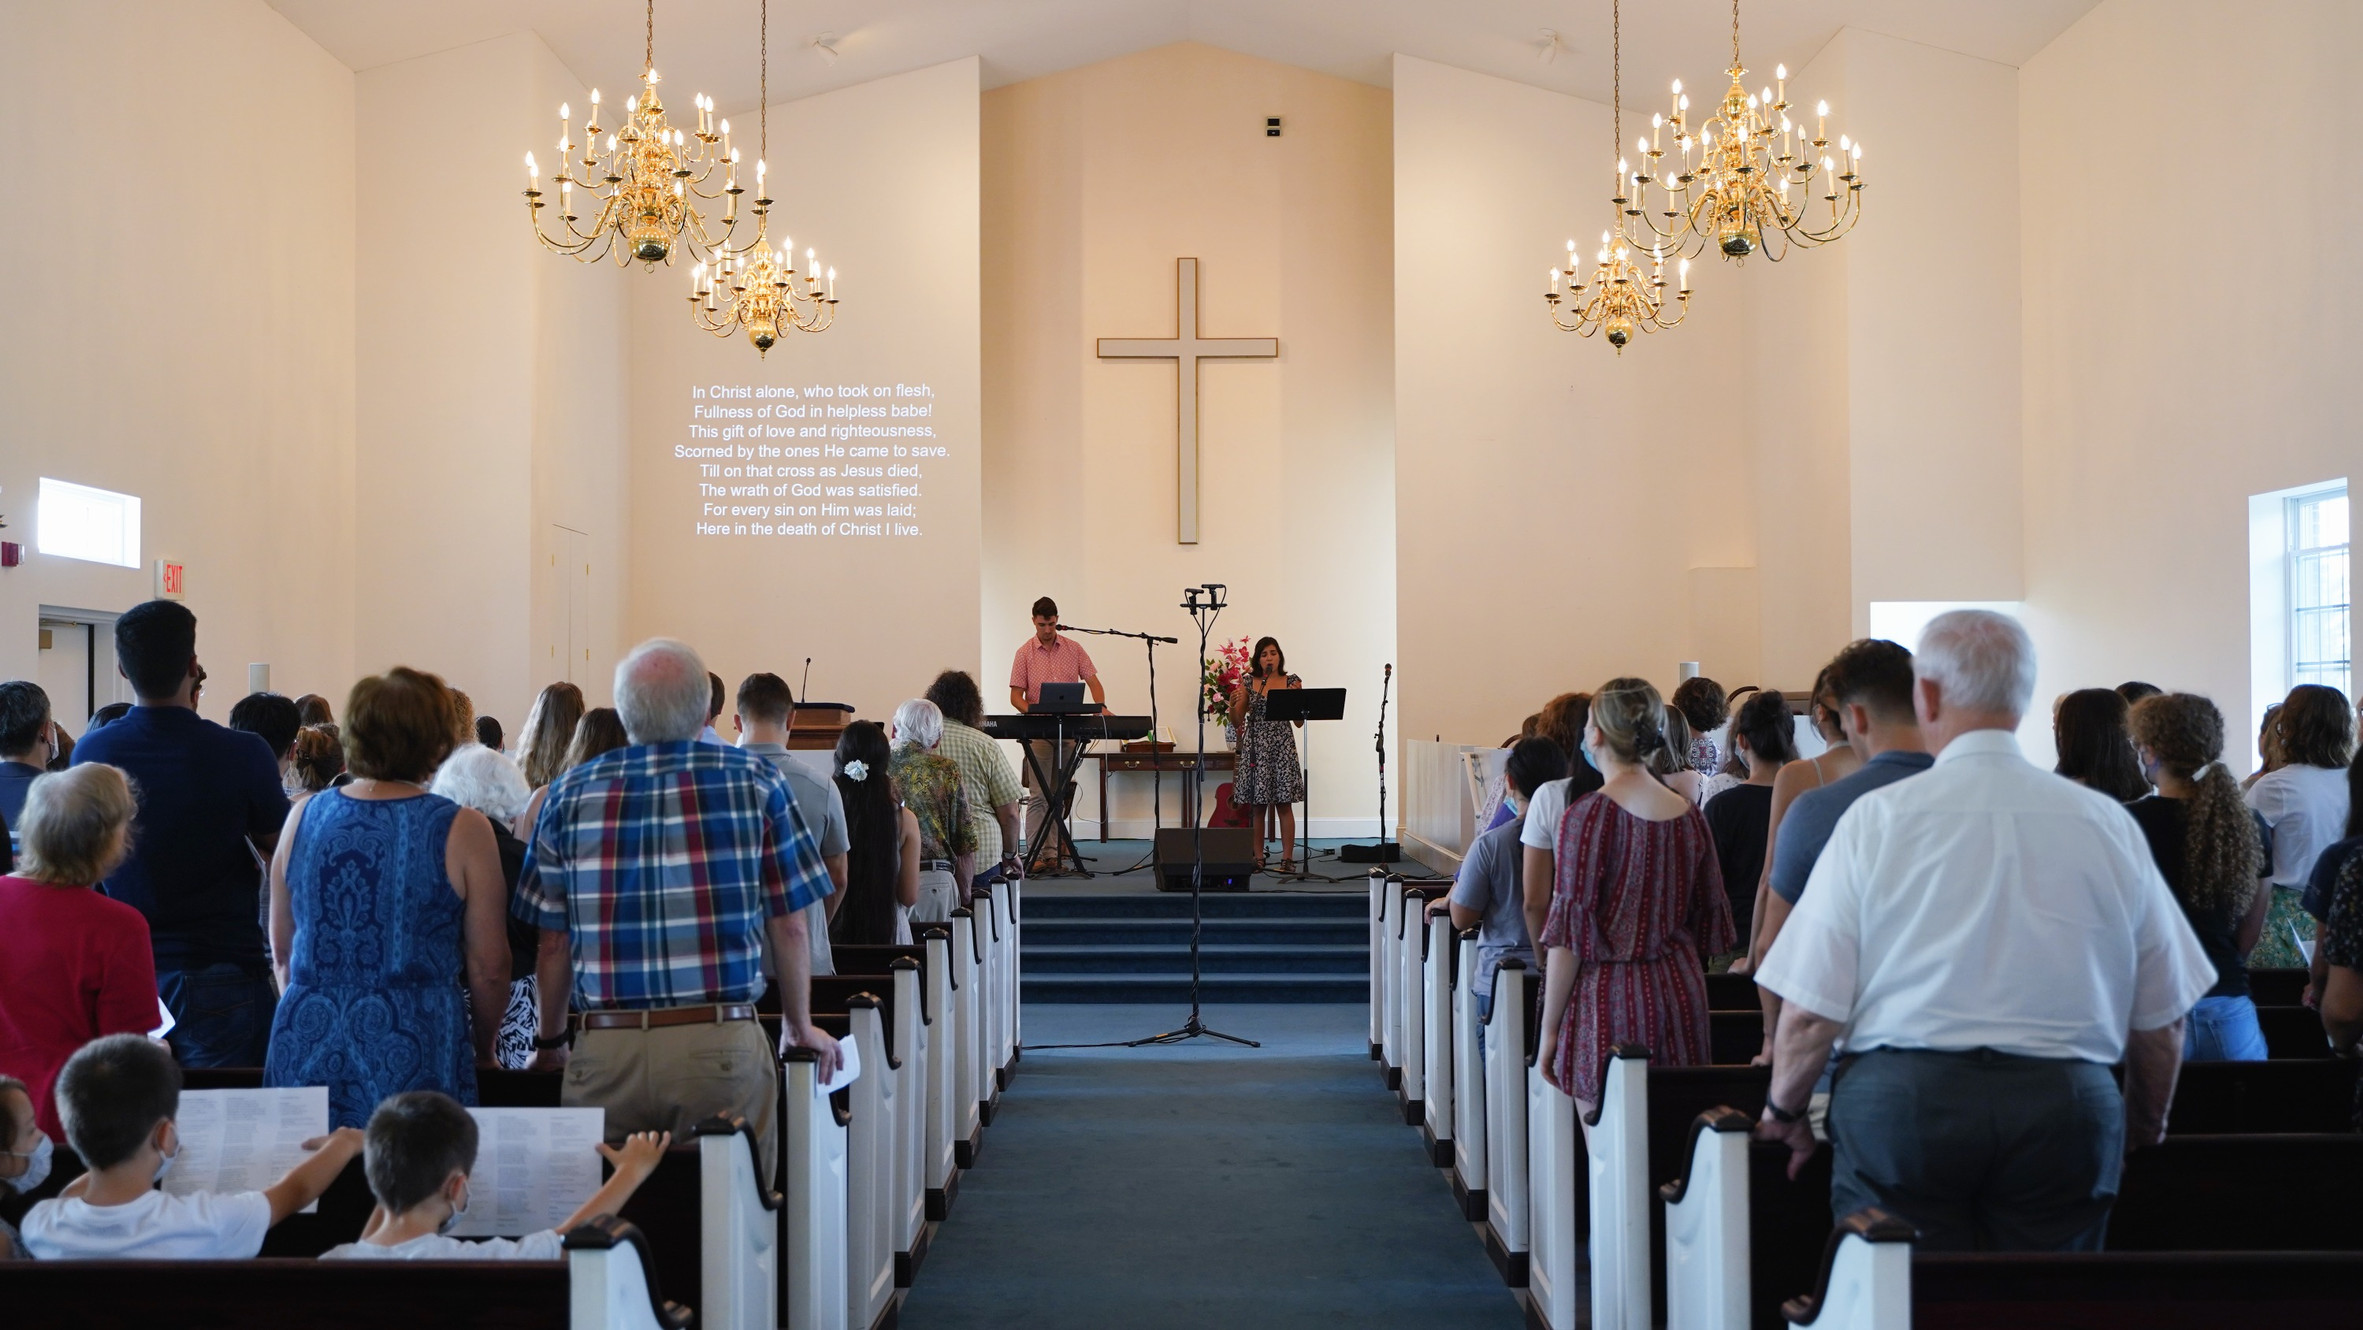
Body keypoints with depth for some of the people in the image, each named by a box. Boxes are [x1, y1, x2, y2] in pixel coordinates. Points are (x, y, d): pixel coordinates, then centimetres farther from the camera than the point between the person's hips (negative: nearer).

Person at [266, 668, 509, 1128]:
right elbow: (488, 967, -3)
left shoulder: (303, 817, 4)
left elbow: (281, 948, 14)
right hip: (413, 1053, -4)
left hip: (308, 1051, 4)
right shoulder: (462, 831, -7)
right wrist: (482, 1050, 13)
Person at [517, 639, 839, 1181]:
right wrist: (800, 1028, 19)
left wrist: (550, 1043, 21)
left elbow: (553, 943, 7)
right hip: (721, 1047, -2)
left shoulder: (569, 795, 6)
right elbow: (788, 929, 5)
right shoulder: (756, 782, 3)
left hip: (604, 1052, 2)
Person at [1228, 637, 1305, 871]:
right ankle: (1258, 858, 8)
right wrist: (1233, 705, -14)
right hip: (1255, 746, 1)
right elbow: (1237, 723, 6)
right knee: (1256, 805, 1)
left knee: (1285, 804, -3)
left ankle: (1287, 858, 1)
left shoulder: (1292, 682, 5)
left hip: (1282, 746, -1)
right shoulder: (1248, 683, 6)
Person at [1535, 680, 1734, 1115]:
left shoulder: (1588, 815, -10)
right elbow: (1710, 926, 15)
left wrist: (1549, 1030, -4)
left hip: (1609, 999, -6)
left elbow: (1568, 934, -10)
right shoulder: (1689, 816, 7)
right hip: (1681, 997, 6)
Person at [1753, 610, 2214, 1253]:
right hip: (2067, 1106, 2)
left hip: (1902, 1101, -2)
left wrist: (1784, 1110, 14)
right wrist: (2146, 1124, 27)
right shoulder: (2107, 823, 3)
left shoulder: (1877, 817, -4)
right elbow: (2161, 1019, 9)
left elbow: (1810, 1010, -4)